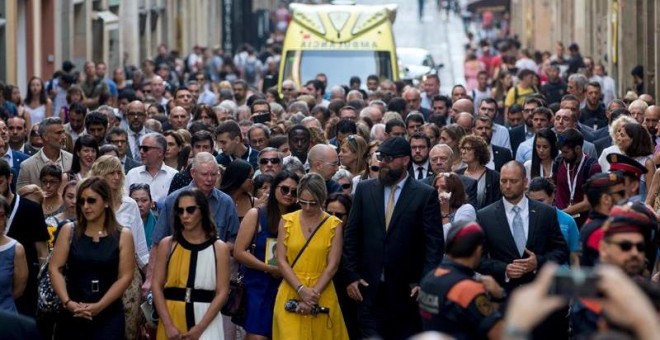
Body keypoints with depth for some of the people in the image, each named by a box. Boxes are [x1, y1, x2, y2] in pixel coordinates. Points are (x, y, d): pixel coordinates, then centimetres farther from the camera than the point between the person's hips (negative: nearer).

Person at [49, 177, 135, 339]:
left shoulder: (123, 235, 2)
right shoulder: (69, 231, 6)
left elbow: (125, 276, -4)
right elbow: (55, 268, 0)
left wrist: (99, 306, -14)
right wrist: (67, 302, -13)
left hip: (109, 314, -1)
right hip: (72, 313, 1)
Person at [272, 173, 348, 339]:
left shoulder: (334, 225, 0)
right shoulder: (287, 221, 3)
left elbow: (332, 265, -4)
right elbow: (281, 261, -1)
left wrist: (314, 293, -13)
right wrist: (301, 290, -13)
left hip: (322, 296, 0)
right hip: (291, 294, 0)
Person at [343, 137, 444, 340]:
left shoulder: (425, 195, -3)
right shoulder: (364, 189, 6)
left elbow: (434, 244, -5)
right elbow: (351, 237, 9)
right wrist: (352, 276, 2)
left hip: (407, 291, -2)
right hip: (370, 288, 2)